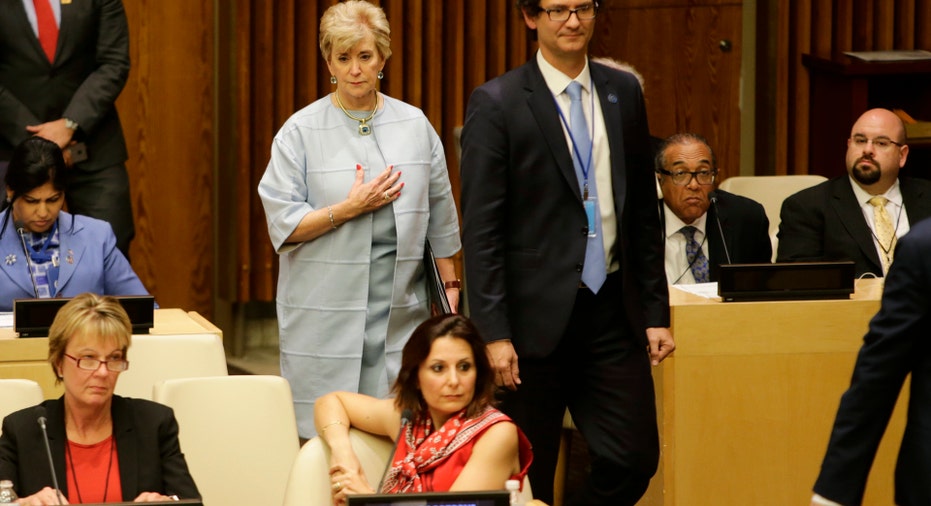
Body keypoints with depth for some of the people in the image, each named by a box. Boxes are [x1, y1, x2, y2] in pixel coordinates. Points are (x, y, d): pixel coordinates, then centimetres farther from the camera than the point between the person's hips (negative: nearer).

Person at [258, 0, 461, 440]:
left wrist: (450, 288, 12)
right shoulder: (301, 132, 0)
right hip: (327, 317, -2)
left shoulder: (414, 125, 9)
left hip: (400, 315, 2)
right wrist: (349, 208, -14)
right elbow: (282, 226, -4)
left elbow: (440, 217, 15)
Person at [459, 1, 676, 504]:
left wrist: (656, 312, 10)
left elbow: (643, 212, 14)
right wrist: (494, 334, -13)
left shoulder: (623, 92, 9)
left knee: (635, 461, 1)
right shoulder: (497, 103, -6)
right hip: (537, 317, -4)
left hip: (612, 313, 4)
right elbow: (480, 230, -8)